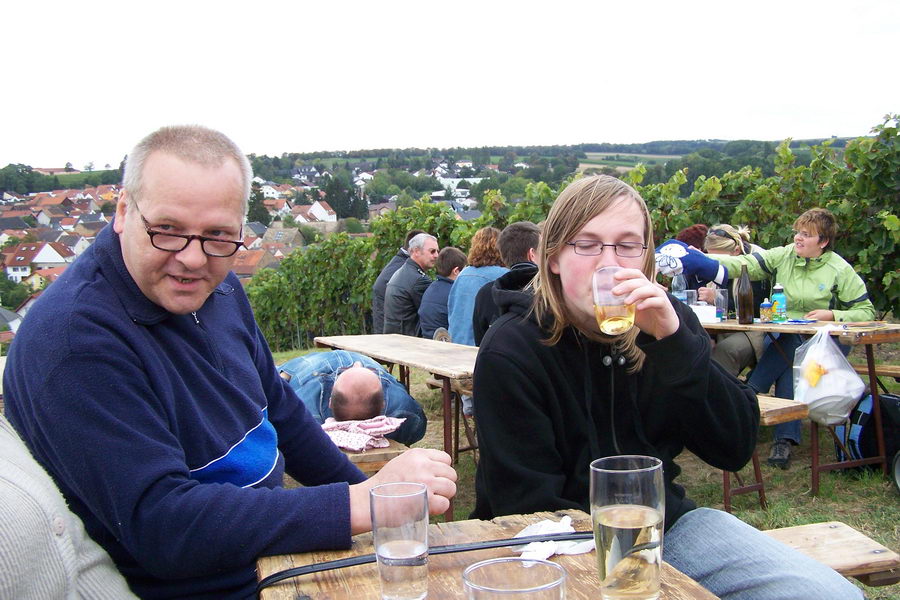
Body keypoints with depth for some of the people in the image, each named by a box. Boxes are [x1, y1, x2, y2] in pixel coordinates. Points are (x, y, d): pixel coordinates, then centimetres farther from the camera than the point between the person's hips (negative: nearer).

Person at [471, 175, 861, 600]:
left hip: (665, 521, 4)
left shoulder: (667, 322, 0)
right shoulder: (510, 350, -13)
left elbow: (735, 450, -9)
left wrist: (674, 341, -22)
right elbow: (528, 507, -13)